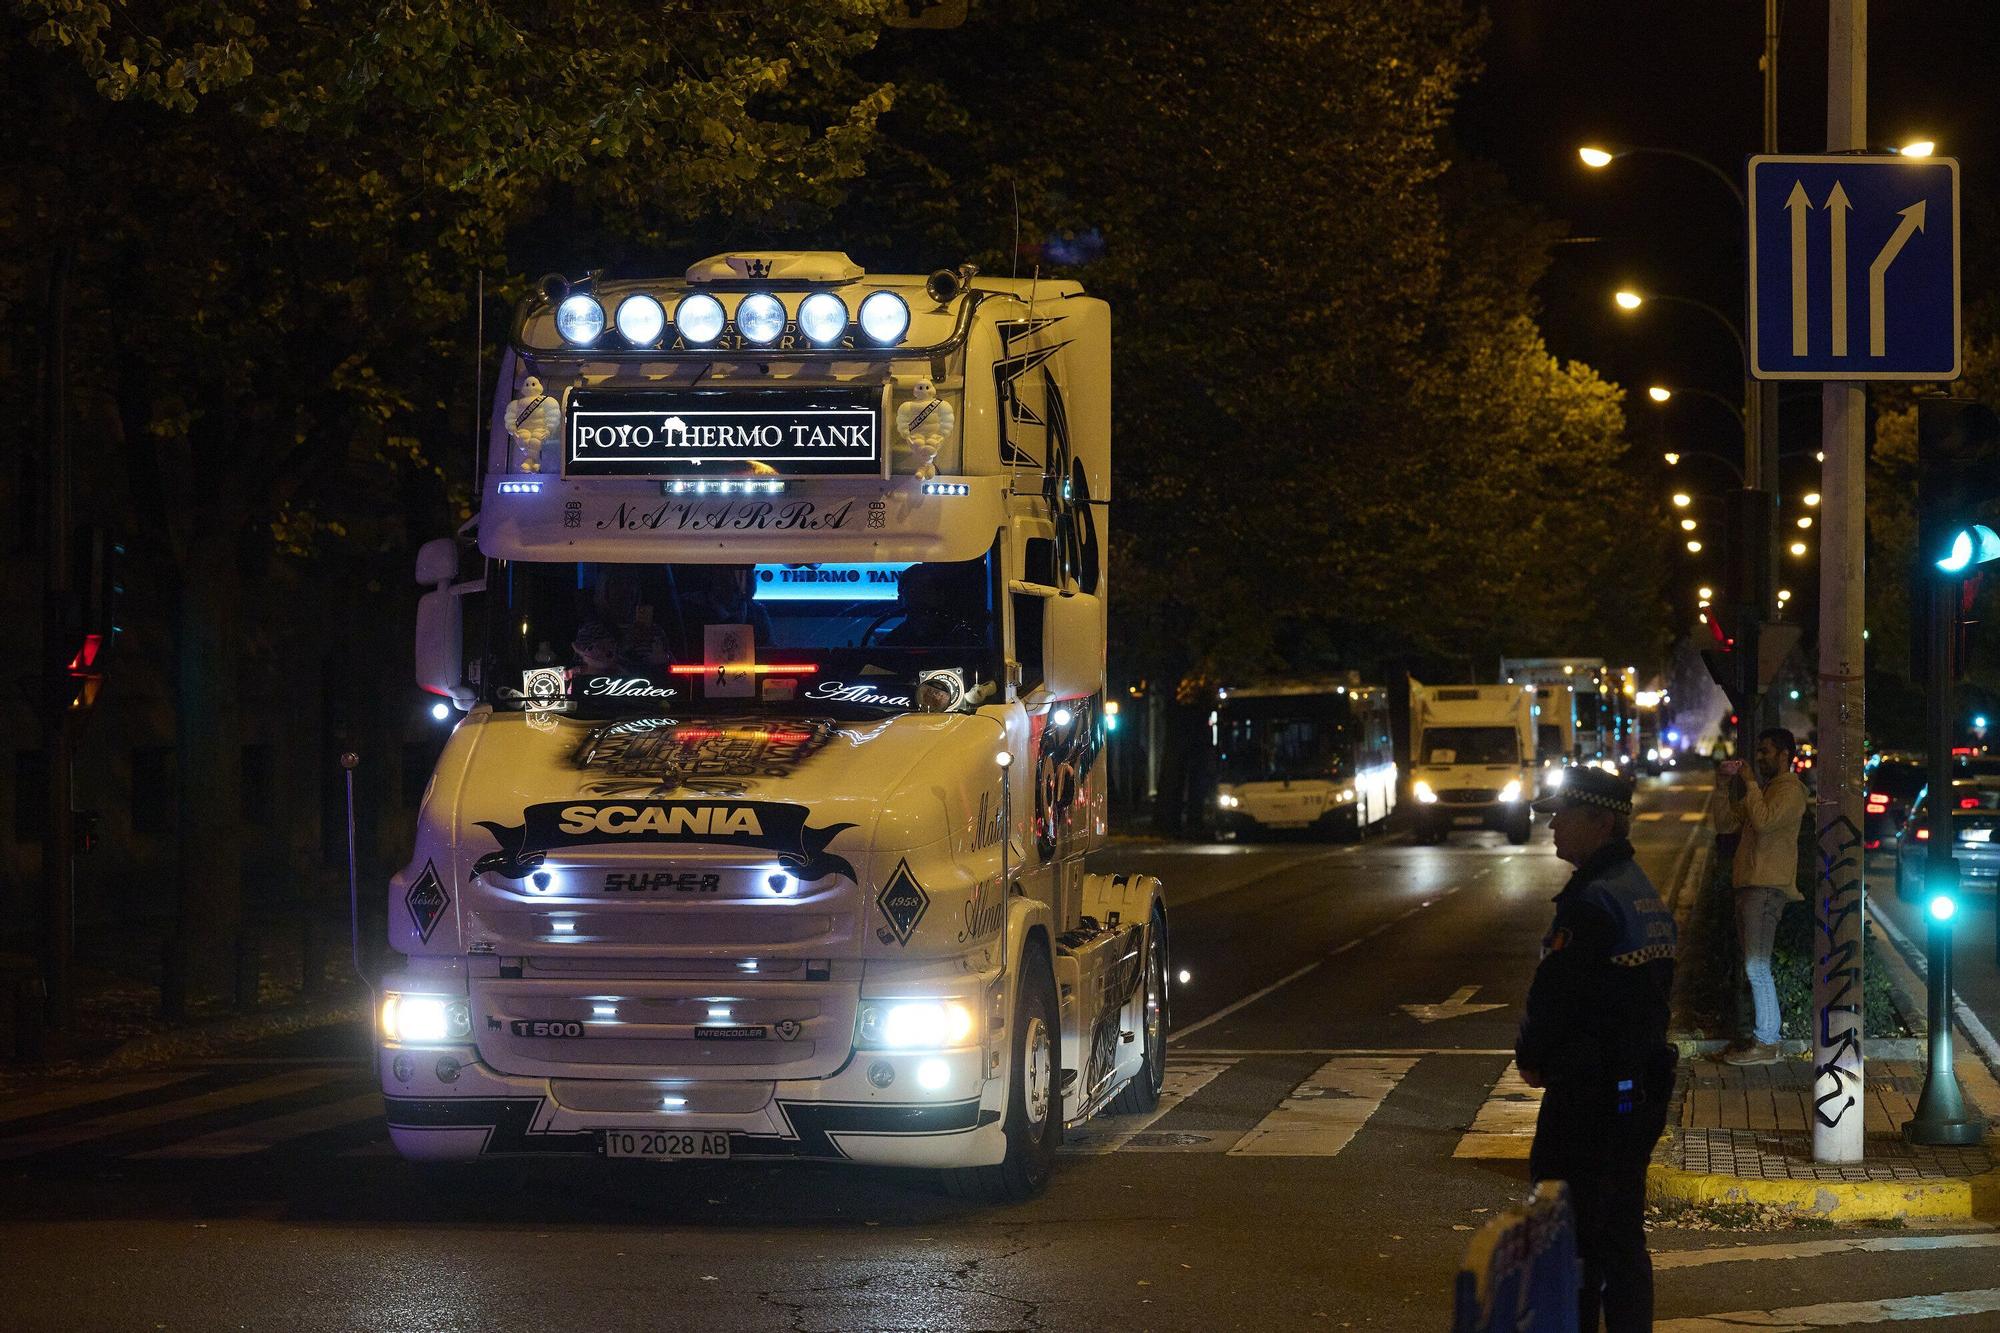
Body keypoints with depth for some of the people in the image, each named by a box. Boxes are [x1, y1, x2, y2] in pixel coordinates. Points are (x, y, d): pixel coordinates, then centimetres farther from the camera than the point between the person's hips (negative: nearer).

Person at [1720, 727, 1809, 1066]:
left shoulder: (1790, 789, -10)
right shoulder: (1770, 786, 22)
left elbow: (1763, 821, -23)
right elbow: (1741, 813, 32)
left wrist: (1750, 784, -14)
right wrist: (1735, 781, 18)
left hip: (1767, 886, -11)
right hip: (1752, 884, 11)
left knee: (1757, 967, -12)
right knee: (1753, 967, 12)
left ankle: (1766, 1044, -11)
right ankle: (1762, 1037, 15)